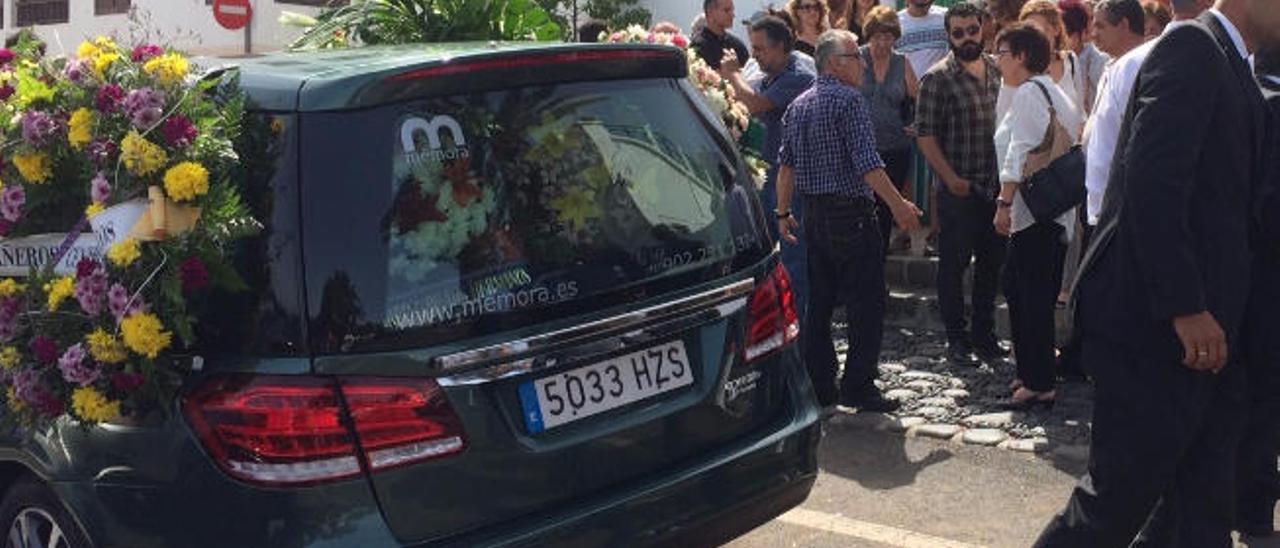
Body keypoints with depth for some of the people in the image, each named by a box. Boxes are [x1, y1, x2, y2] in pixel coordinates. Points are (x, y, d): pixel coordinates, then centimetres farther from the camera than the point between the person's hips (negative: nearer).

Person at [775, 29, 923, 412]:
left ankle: (819, 387, 17)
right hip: (851, 214, -8)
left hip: (813, 215, 8)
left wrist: (783, 213, 17)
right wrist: (898, 205, -16)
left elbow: (785, 164, 13)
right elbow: (866, 163, -19)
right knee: (867, 304, -1)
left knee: (819, 304, 13)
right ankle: (858, 388, 0)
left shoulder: (798, 105, 13)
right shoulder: (847, 99, -11)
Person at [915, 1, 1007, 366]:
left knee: (992, 263, 12)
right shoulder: (937, 78, -8)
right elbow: (925, 135, -10)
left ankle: (984, 334, 25)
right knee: (954, 265, 3)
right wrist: (951, 179, -17)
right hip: (959, 191, -5)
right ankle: (956, 338, 15)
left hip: (996, 187, 5)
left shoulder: (997, 72, 9)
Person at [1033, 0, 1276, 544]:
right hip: (1154, 329, -9)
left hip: (1204, 334, 9)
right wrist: (1185, 307, -23)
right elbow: (1152, 183, -21)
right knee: (1117, 501, 0)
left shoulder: (1231, 68, 18)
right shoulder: (1192, 48, -11)